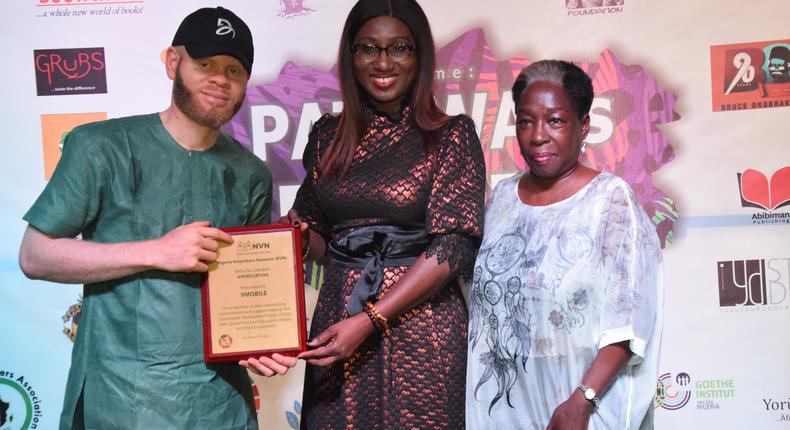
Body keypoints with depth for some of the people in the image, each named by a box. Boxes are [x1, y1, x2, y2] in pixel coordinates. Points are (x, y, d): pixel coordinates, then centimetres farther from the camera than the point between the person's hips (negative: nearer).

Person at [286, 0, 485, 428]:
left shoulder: (451, 135, -6)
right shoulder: (328, 134, 6)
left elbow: (453, 246, -13)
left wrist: (369, 320, -18)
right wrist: (298, 234, -7)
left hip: (418, 322, -3)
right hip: (335, 317, 4)